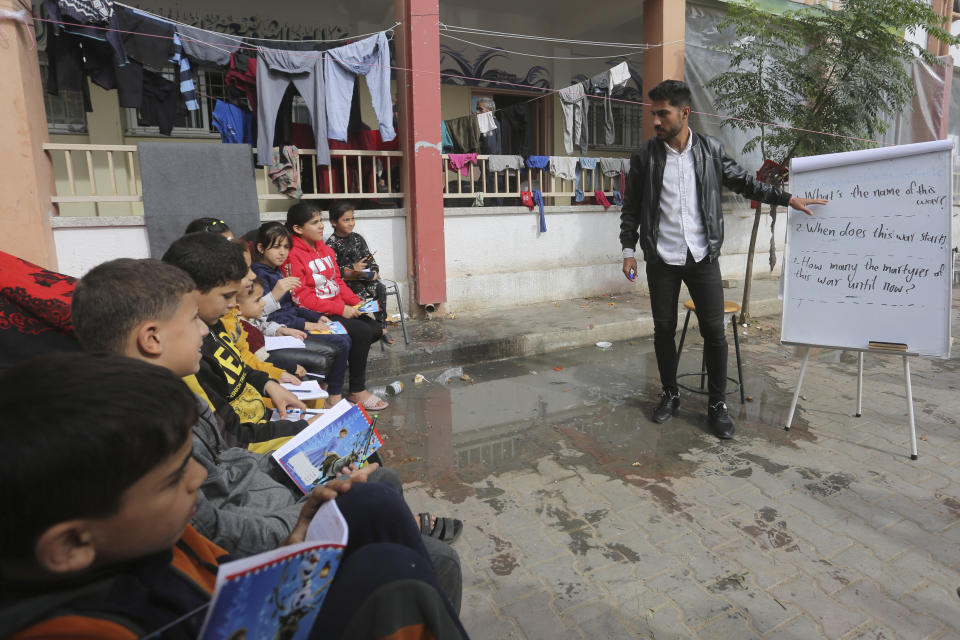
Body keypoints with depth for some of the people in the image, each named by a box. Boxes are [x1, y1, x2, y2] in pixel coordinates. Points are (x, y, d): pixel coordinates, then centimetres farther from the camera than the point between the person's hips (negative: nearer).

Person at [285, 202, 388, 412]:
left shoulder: (326, 250, 13)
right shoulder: (292, 257, -14)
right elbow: (301, 297, -19)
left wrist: (355, 301, 0)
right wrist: (340, 309, -21)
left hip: (341, 310, 9)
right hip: (317, 316, -9)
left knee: (375, 329, -2)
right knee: (362, 332, -23)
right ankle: (357, 392, -10)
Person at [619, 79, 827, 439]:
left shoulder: (710, 151, 3)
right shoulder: (644, 157, 0)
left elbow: (743, 183, 13)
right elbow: (631, 208, 5)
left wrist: (788, 199, 9)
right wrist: (629, 250, 0)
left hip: (702, 258, 0)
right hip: (661, 261, 0)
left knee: (714, 331, 0)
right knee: (664, 330, 6)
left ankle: (717, 405, 15)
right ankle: (670, 395, 25)